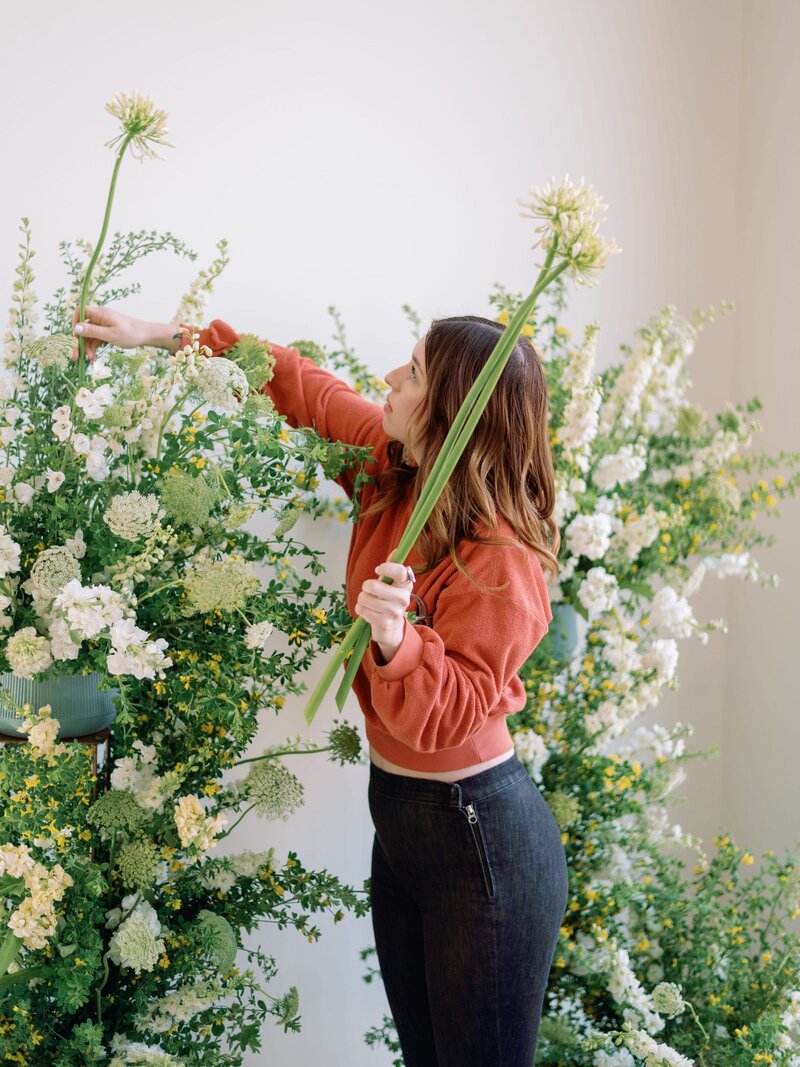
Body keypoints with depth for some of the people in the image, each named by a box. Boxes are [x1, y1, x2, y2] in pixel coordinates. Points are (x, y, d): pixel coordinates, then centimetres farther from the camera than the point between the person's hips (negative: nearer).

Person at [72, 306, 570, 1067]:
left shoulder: (499, 562, -25)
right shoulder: (391, 466, -3)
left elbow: (446, 716, -24)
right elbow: (305, 387, 10)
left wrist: (398, 639, -43)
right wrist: (164, 337, 13)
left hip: (482, 839, -8)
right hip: (398, 819, 8)